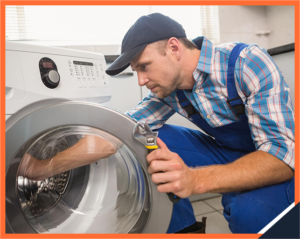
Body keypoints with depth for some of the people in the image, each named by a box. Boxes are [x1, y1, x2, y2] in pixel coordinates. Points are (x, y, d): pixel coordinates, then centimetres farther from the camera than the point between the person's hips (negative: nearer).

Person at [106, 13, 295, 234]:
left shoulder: (249, 63, -25)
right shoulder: (168, 86, -7)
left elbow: (282, 156, -32)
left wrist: (194, 180, -45)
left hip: (281, 165, -4)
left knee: (249, 211, -37)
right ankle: (183, 228, 3)